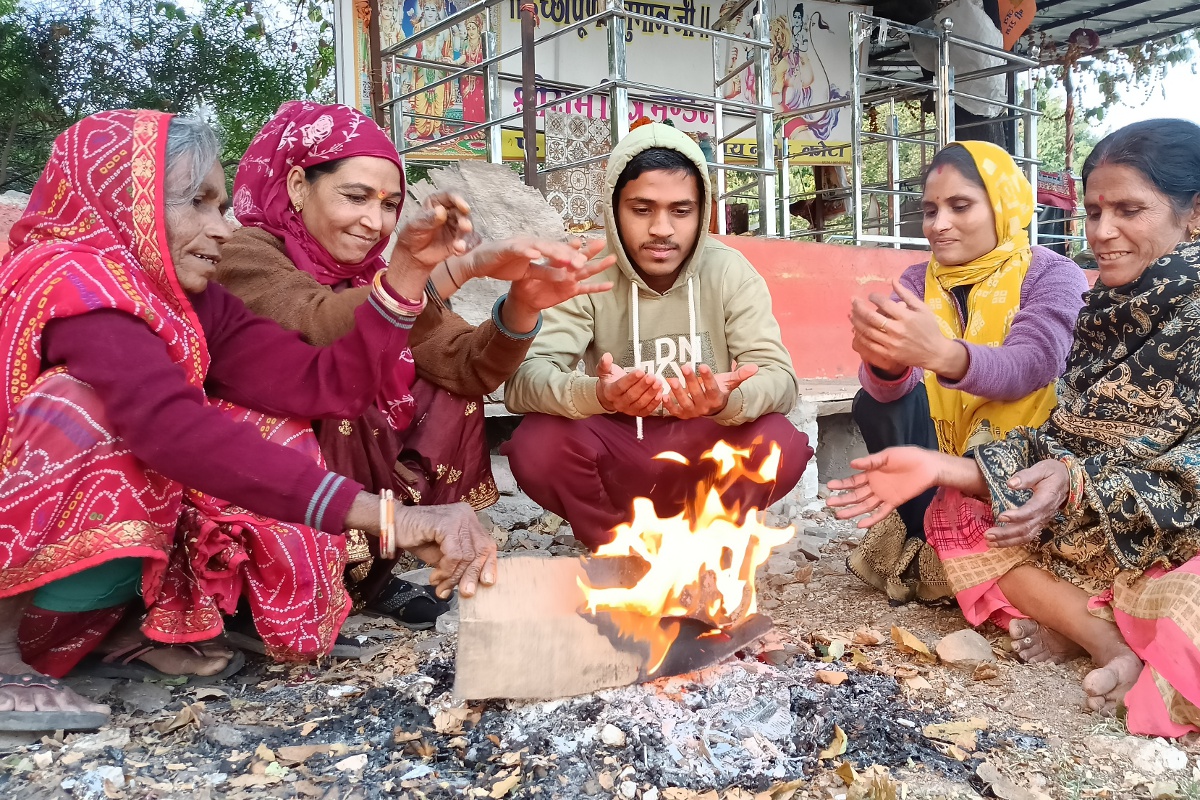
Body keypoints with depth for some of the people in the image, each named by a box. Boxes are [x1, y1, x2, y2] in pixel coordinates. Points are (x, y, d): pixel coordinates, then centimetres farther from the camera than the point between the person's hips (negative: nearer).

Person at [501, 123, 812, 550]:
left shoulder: (731, 272, -8)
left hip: (703, 455, 1)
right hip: (615, 457, 0)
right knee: (537, 445, -28)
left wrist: (727, 402, -42)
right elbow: (523, 378, -23)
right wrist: (599, 395, -46)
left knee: (781, 445, -27)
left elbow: (780, 378, -17)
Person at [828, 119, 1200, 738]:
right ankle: (1111, 643, -11)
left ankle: (1073, 627, -6)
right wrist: (942, 468, -12)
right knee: (954, 514, 1)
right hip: (1097, 535, 7)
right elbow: (1061, 443, 0)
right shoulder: (1104, 305, 4)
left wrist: (1080, 480, -33)